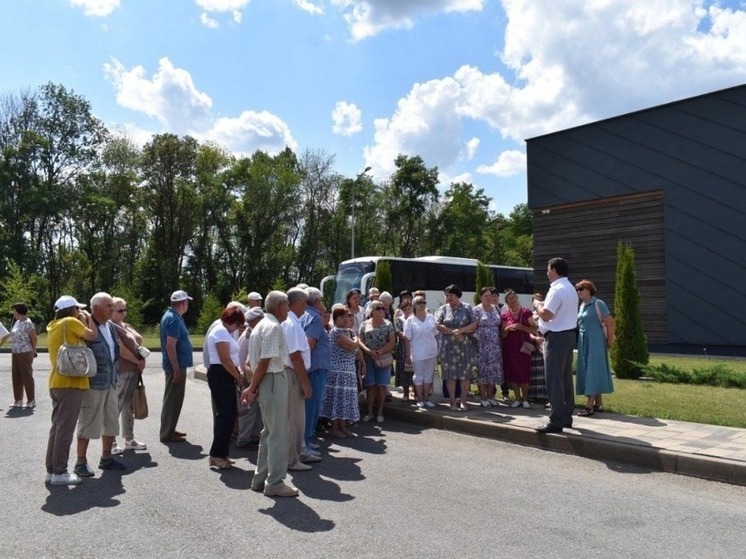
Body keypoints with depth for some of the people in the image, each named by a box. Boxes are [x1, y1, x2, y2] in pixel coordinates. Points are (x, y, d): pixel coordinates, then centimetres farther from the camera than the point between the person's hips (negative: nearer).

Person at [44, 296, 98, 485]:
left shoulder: (53, 326, 17)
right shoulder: (70, 322, -8)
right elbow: (92, 336, -4)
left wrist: (82, 321, 17)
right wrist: (87, 319, 8)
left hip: (57, 382, 9)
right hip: (70, 382, -9)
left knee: (57, 427, 13)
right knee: (65, 429, -4)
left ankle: (51, 470, 18)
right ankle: (59, 472, -1)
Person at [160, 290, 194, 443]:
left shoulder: (171, 316, 13)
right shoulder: (174, 319, -19)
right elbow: (170, 346, -24)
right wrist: (177, 370, -24)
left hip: (176, 364, 10)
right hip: (176, 365, -10)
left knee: (173, 398, 17)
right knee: (173, 399, -3)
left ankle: (169, 429, 26)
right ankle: (167, 433, 3)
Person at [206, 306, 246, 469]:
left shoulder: (225, 332, 19)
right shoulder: (221, 332, -14)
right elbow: (225, 360, -19)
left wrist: (239, 371, 2)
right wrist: (238, 377, -9)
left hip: (225, 376, 11)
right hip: (220, 375, -11)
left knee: (227, 414, 12)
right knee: (226, 415, -9)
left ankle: (221, 453, 18)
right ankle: (216, 455, -3)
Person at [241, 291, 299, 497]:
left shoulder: (261, 325, 16)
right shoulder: (274, 327, -15)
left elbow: (252, 360, 16)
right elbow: (264, 362, -18)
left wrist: (253, 387, 11)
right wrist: (253, 388, -12)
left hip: (266, 381, 10)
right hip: (274, 380, -10)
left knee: (269, 432, 17)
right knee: (278, 434, -2)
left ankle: (260, 479, 26)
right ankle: (275, 483, 5)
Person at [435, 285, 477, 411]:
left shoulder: (467, 308, 5)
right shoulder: (443, 309, 7)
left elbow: (474, 325, -2)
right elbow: (438, 325, -4)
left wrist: (460, 330, -14)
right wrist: (452, 332, -14)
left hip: (465, 346, 0)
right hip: (448, 347, 1)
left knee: (465, 374, 0)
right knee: (450, 374, 1)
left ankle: (463, 402, 8)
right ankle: (452, 402, 7)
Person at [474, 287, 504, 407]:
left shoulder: (496, 309, 12)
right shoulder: (476, 310, -4)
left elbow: (500, 325, 17)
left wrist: (500, 342, 10)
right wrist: (478, 338, -14)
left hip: (495, 346, 5)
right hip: (482, 346, -5)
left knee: (494, 369, 6)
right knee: (482, 369, -2)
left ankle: (490, 395, 16)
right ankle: (483, 397, 5)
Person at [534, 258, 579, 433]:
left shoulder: (557, 289, -17)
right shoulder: (571, 288, 16)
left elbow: (546, 315, -22)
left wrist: (537, 305, -4)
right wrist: (544, 306, 14)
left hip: (557, 337, -10)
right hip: (569, 334, 10)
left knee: (554, 380, -7)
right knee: (566, 379, 15)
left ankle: (556, 422, -5)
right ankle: (566, 417, 23)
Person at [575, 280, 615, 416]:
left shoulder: (598, 304, -9)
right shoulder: (582, 305, 13)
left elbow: (610, 322, -12)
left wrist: (610, 340, -9)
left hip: (595, 341, -8)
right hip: (583, 342, 8)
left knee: (593, 370, -9)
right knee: (586, 371, 8)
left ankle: (590, 405, -12)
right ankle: (598, 403, 16)